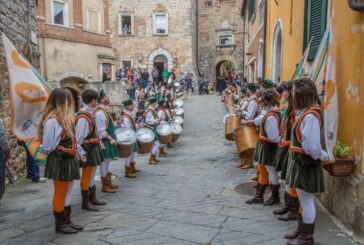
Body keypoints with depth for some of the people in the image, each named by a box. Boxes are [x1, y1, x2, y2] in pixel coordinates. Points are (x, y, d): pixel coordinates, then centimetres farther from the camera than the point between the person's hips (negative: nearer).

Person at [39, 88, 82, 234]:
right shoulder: (52, 120, -21)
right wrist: (59, 152, -2)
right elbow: (47, 147, -17)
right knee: (60, 194, 6)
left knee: (67, 193, 17)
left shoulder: (64, 118, 7)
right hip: (59, 161, -9)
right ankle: (60, 224, 21)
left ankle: (67, 221, 30)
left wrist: (78, 151, 9)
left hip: (68, 160, 9)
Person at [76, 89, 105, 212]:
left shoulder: (90, 113, 6)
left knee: (91, 175, 20)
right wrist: (81, 153, -19)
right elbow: (79, 138, -21)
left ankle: (92, 198, 34)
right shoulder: (83, 117, -22)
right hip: (88, 150, -9)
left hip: (94, 148, 9)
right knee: (87, 176, 3)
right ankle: (85, 203, 17)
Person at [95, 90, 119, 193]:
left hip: (108, 140, 10)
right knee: (105, 162, -1)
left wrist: (115, 123, 10)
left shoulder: (105, 110, 12)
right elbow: (101, 131, -21)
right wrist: (110, 139, -21)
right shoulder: (100, 112, -18)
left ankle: (108, 183, 28)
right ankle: (105, 186, 9)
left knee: (107, 162, 17)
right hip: (105, 141, -10)